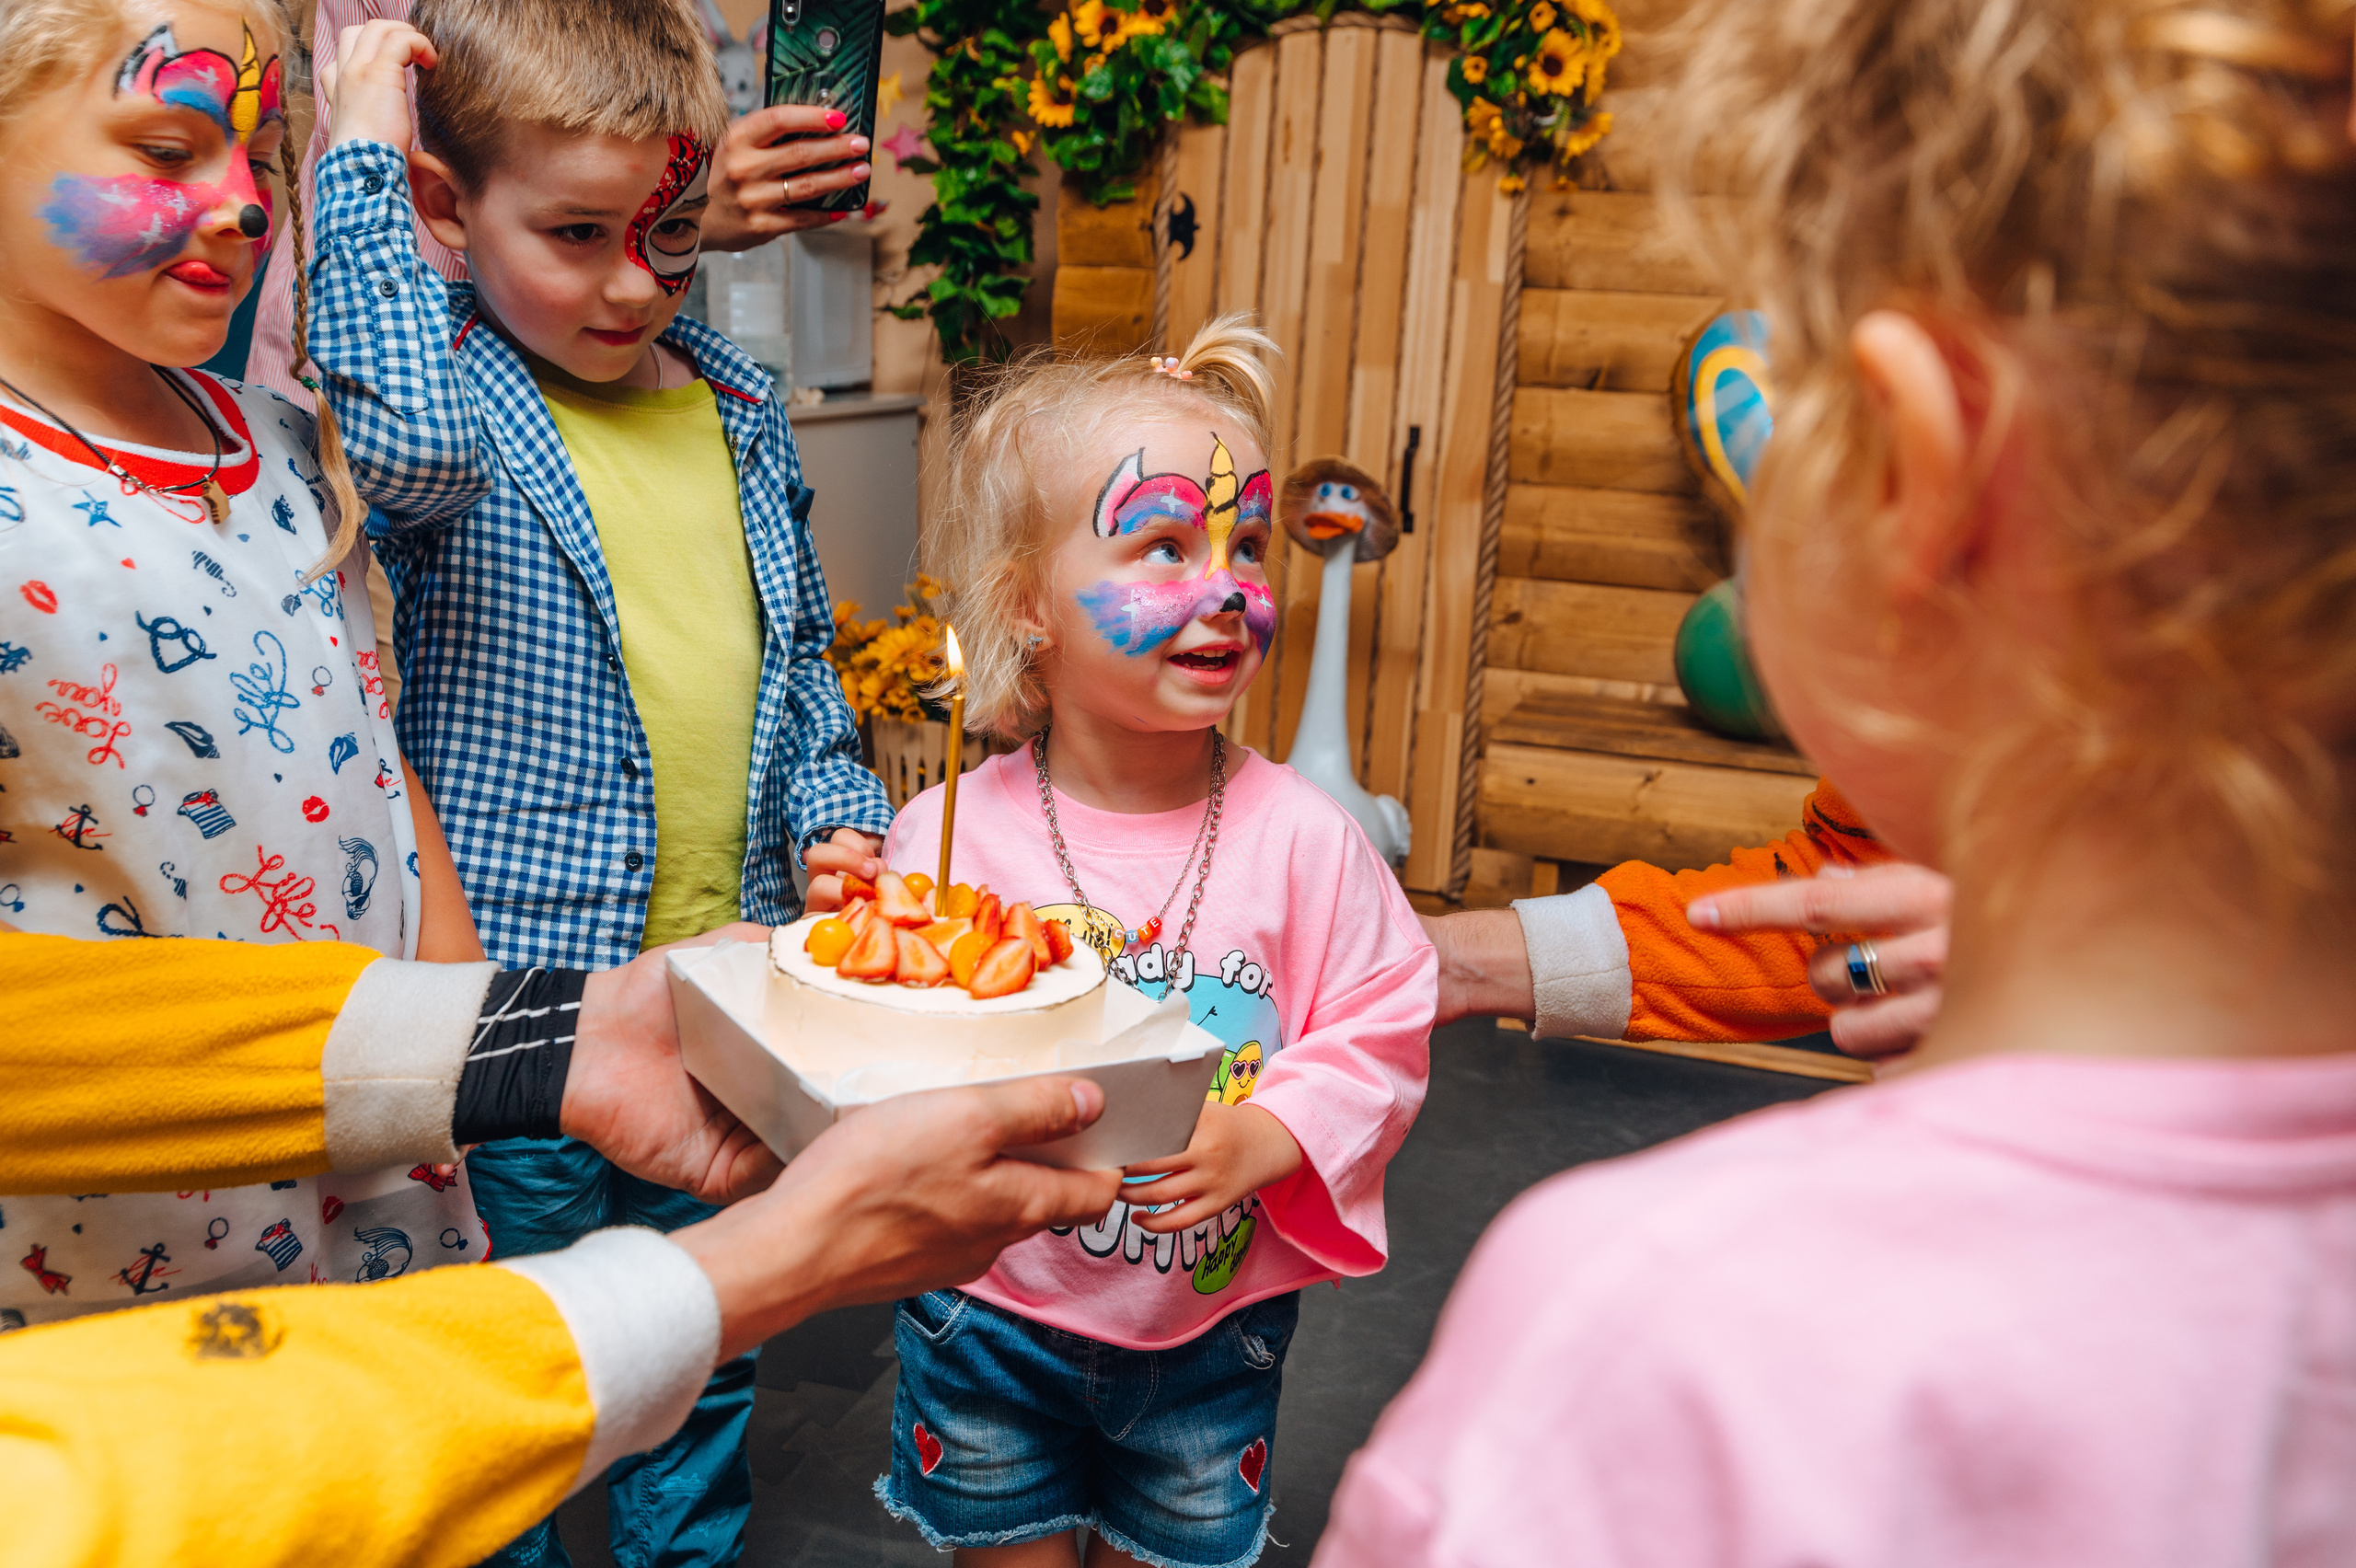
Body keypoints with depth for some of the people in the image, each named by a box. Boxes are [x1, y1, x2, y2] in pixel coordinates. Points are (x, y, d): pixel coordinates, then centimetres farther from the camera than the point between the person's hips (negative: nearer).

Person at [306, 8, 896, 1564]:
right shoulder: (435, 383, -10)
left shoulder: (738, 402, 6)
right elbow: (414, 441, -37)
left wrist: (833, 803, 3)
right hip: (518, 987, -5)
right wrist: (360, 157, -24)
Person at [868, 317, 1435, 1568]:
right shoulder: (947, 837, -15)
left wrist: (1268, 1137, -25)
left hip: (1210, 1325, 1)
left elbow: (1381, 1037, -9)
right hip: (989, 1311, 0)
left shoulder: (1300, 835, -14)